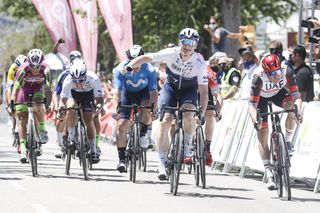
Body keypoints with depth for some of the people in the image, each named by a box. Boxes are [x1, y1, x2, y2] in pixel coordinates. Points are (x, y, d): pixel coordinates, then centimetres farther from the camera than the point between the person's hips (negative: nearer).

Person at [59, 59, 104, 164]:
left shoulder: (93, 79, -36)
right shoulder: (68, 80, -35)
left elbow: (99, 98, -33)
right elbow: (63, 98, -34)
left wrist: (98, 105, -54)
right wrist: (60, 108, -54)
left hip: (88, 94, 0)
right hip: (74, 94, 0)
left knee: (89, 120, -13)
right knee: (70, 108, -30)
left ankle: (93, 151, -6)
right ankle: (71, 137, -16)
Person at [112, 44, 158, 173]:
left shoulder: (149, 70, -28)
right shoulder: (121, 69, -28)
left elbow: (153, 92, -30)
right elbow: (117, 92, -32)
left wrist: (153, 109, -44)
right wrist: (115, 109, -46)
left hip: (143, 93, -1)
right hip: (127, 93, 1)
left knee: (147, 111, -32)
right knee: (121, 124, -13)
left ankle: (143, 132, 1)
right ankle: (122, 160, -6)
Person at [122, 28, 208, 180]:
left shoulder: (200, 63, -26)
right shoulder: (171, 53, -25)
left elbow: (203, 90, -24)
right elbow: (147, 58, -18)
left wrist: (202, 114, -31)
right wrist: (130, 66, -35)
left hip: (189, 89, -1)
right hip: (171, 86, 1)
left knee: (188, 114, -31)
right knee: (166, 120, -16)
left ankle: (188, 149, -6)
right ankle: (162, 163, -12)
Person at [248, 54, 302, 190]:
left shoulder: (286, 73, -33)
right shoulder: (259, 78, -38)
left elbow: (296, 96, -33)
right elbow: (252, 105, -39)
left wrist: (299, 112, -52)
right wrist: (255, 121, -56)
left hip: (278, 93, 2)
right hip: (261, 97, -2)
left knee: (292, 107, -31)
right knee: (262, 133, -11)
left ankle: (288, 141, -9)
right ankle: (269, 173, -12)